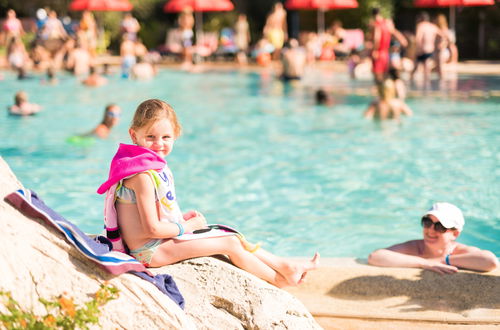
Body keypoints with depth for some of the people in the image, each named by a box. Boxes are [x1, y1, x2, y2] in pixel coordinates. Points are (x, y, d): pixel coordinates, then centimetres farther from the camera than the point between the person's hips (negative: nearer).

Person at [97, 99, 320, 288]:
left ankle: (284, 265, 25)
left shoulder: (154, 166, 9)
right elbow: (152, 229, -25)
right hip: (151, 251, -10)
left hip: (159, 244, 10)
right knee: (231, 243, -4)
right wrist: (185, 227, -12)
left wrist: (180, 218, 4)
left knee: (235, 238, 14)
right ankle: (279, 279, 13)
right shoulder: (143, 175, -25)